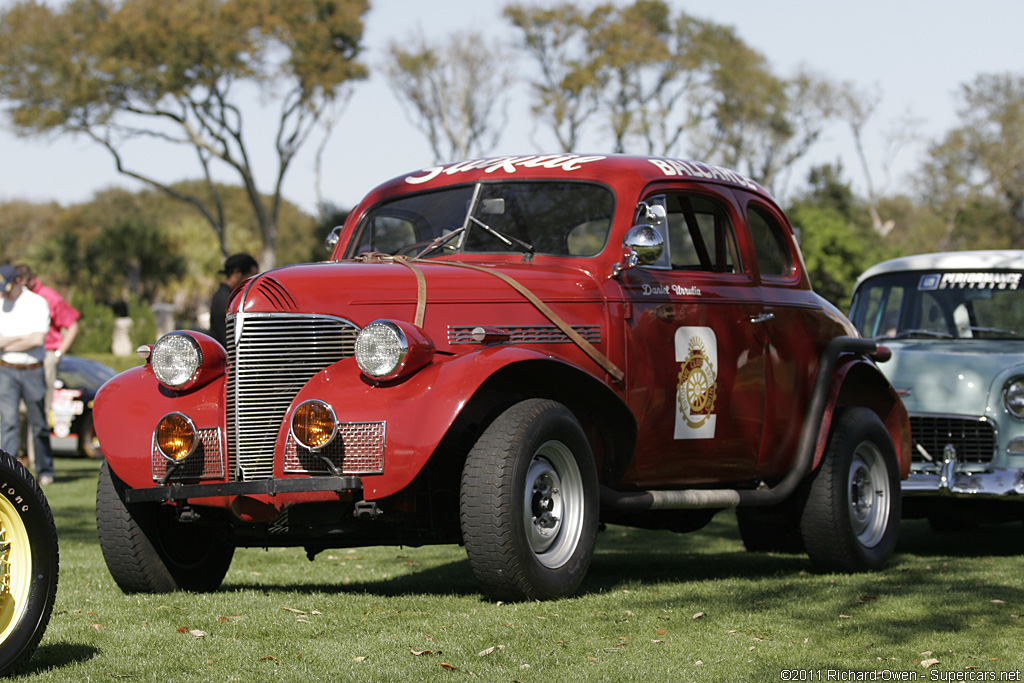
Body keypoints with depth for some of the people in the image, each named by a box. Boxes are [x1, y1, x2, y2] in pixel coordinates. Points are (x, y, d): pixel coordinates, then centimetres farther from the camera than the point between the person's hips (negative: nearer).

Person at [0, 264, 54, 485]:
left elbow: (38, 339, -13)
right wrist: (21, 338, -9)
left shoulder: (38, 303, -1)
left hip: (33, 370, -2)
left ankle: (45, 471, 17)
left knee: (39, 424, 5)